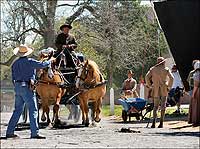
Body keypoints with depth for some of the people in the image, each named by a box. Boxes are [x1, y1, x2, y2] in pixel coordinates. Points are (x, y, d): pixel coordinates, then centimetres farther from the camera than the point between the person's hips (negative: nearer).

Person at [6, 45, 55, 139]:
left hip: (17, 87, 7)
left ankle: (9, 132, 13)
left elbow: (13, 78, 15)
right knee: (33, 110, -4)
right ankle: (34, 133, -8)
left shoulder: (15, 63, 12)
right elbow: (42, 65, -9)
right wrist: (50, 60, 9)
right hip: (27, 87, -7)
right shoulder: (29, 61, -8)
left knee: (17, 110, 14)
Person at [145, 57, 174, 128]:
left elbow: (147, 77, -4)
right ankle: (161, 123, -3)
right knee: (163, 106, 3)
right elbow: (171, 78, -8)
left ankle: (154, 122, -8)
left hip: (156, 90, 2)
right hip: (164, 90, -1)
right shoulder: (166, 69, 1)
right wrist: (169, 87, 0)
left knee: (155, 106, 8)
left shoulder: (152, 69, 5)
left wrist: (150, 86, 4)